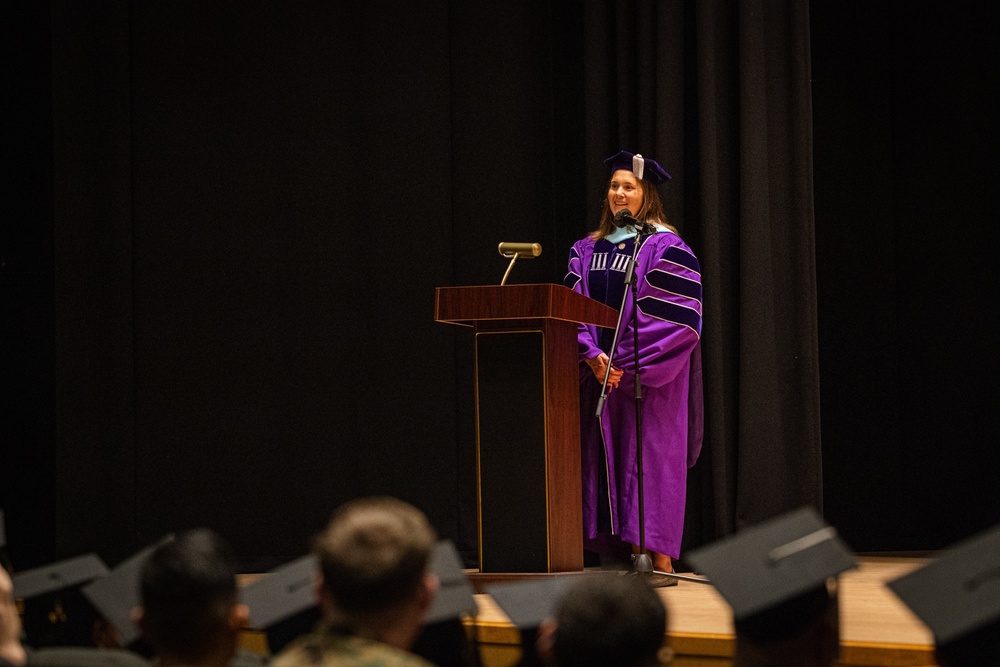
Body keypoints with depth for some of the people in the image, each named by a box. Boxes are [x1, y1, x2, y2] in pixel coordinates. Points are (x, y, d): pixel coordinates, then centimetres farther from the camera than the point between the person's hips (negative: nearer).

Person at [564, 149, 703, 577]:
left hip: (650, 376, -6)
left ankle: (659, 557, -5)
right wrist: (593, 356, -9)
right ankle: (631, 554, 6)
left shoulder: (665, 247, -4)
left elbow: (675, 316, -11)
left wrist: (627, 362, -15)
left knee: (649, 457, -7)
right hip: (602, 374, 6)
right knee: (609, 458, 3)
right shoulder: (589, 249, 14)